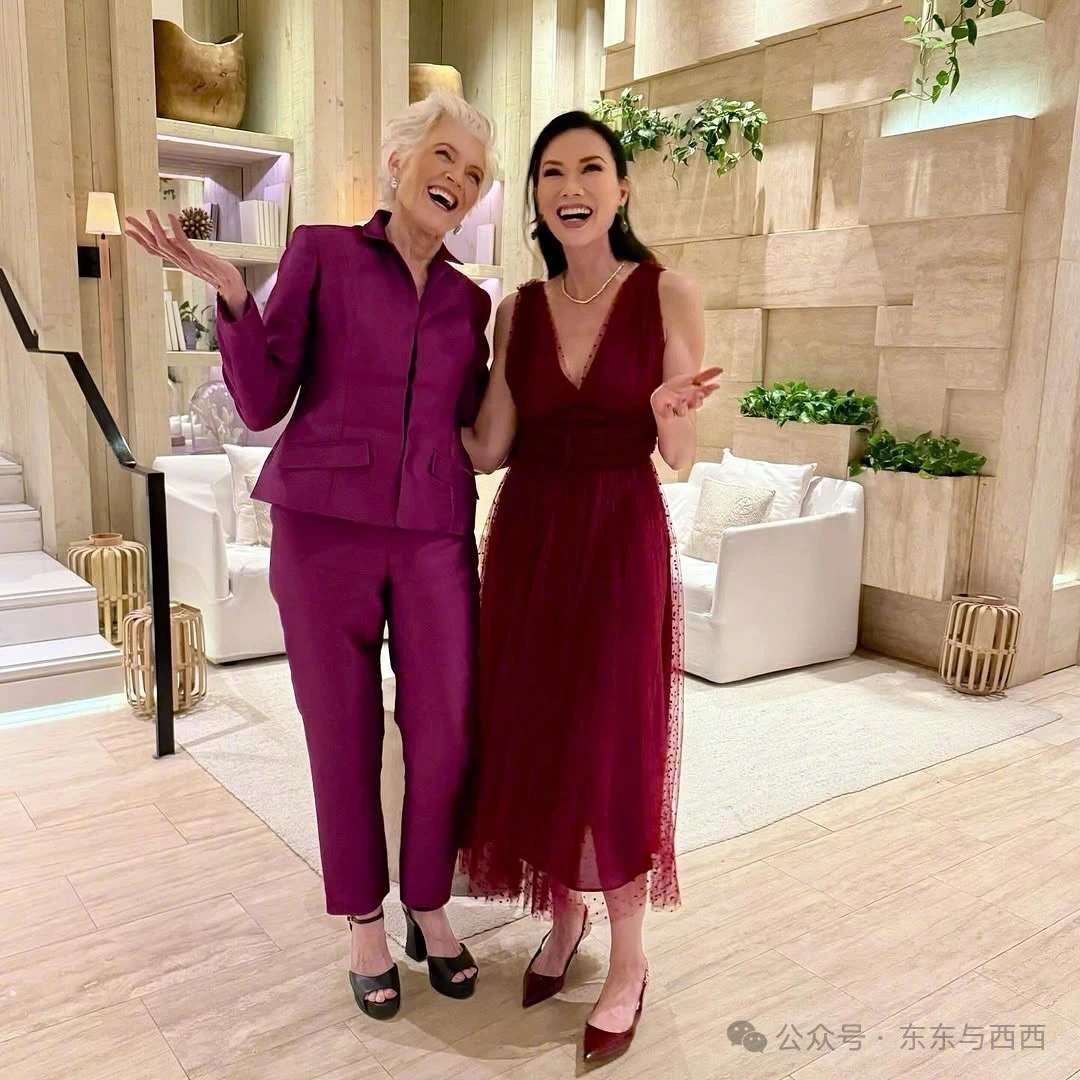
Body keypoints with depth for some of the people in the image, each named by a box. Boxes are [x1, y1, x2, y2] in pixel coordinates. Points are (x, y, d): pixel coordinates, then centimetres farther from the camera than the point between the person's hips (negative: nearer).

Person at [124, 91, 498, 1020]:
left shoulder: (468, 301, 12)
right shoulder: (322, 252, 2)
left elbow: (472, 425, 14)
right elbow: (263, 404, -2)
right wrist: (231, 295, -15)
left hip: (435, 533, 3)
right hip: (326, 526, -3)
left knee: (444, 734, 4)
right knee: (344, 736, 7)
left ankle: (430, 908, 29)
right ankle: (366, 922, 28)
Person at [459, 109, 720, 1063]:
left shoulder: (669, 296, -5)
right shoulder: (517, 310, 6)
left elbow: (680, 456, -5)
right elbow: (489, 449, 1)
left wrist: (671, 411, -25)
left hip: (622, 544, -4)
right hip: (527, 542, 4)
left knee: (611, 750, -2)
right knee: (532, 737, 10)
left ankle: (629, 963, 20)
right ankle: (564, 916, 34)